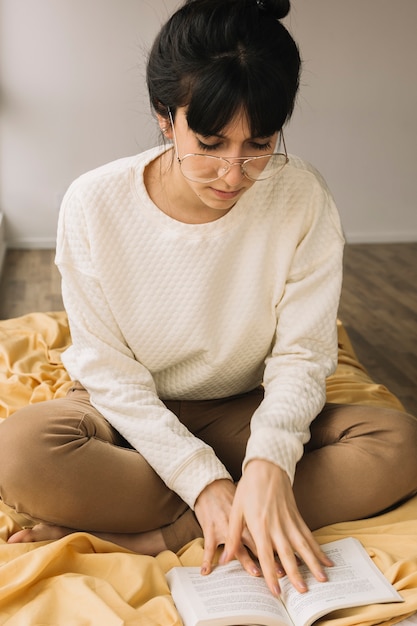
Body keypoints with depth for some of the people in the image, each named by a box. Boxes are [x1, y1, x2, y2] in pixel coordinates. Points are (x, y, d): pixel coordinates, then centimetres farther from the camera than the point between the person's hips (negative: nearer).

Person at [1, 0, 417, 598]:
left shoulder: (302, 199, -15)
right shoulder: (95, 203, -17)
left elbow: (301, 354, -12)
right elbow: (108, 368, -14)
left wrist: (269, 463, -32)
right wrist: (204, 480, -25)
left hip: (242, 414, 1)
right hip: (129, 412, 0)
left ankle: (157, 535, -23)